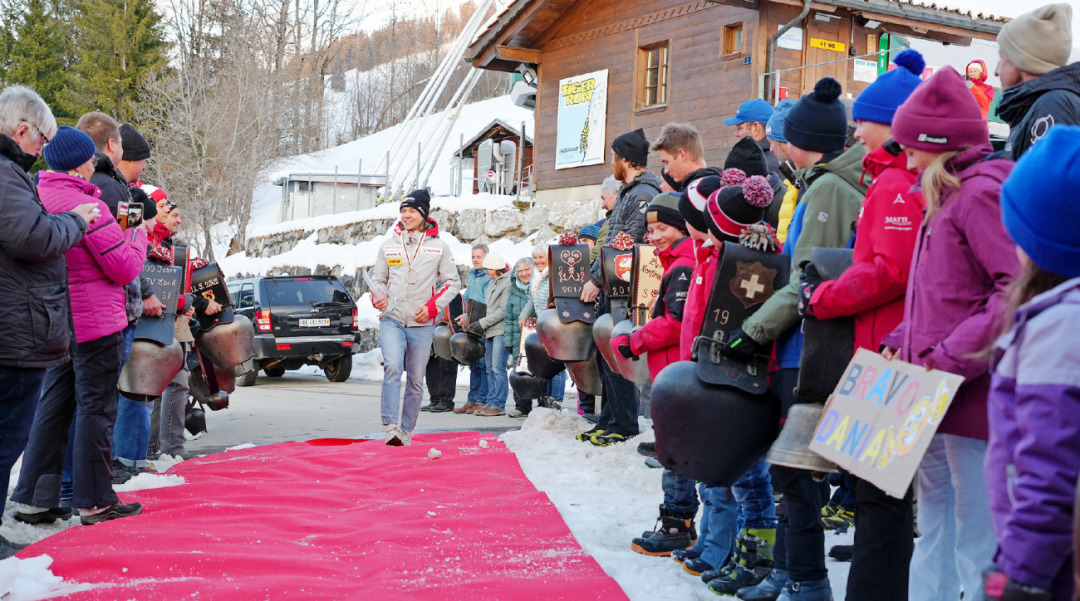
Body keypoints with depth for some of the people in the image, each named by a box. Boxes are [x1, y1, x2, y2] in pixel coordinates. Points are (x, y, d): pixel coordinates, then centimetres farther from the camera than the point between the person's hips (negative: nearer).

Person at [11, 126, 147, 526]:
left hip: (58, 324, 8)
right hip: (96, 323, -8)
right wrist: (137, 237, 2)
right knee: (96, 408, 0)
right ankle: (95, 502, 8)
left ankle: (33, 496, 19)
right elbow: (125, 268, -16)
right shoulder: (86, 205, -18)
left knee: (55, 405, 15)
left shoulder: (38, 198, 8)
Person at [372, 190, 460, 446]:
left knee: (416, 380, 5)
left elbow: (452, 282, 9)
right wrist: (377, 298, -4)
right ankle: (391, 427, -22)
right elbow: (379, 279, 19)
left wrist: (433, 306, -6)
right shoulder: (388, 245, 10)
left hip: (422, 324, 0)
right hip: (392, 319, 0)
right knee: (392, 367, -22)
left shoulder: (438, 247, 5)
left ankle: (406, 430, 17)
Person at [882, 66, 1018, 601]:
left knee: (977, 542, -4)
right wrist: (903, 343, 10)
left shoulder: (983, 193, -13)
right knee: (936, 528, 18)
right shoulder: (947, 197, 18)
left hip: (972, 396, -10)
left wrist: (951, 357, -22)